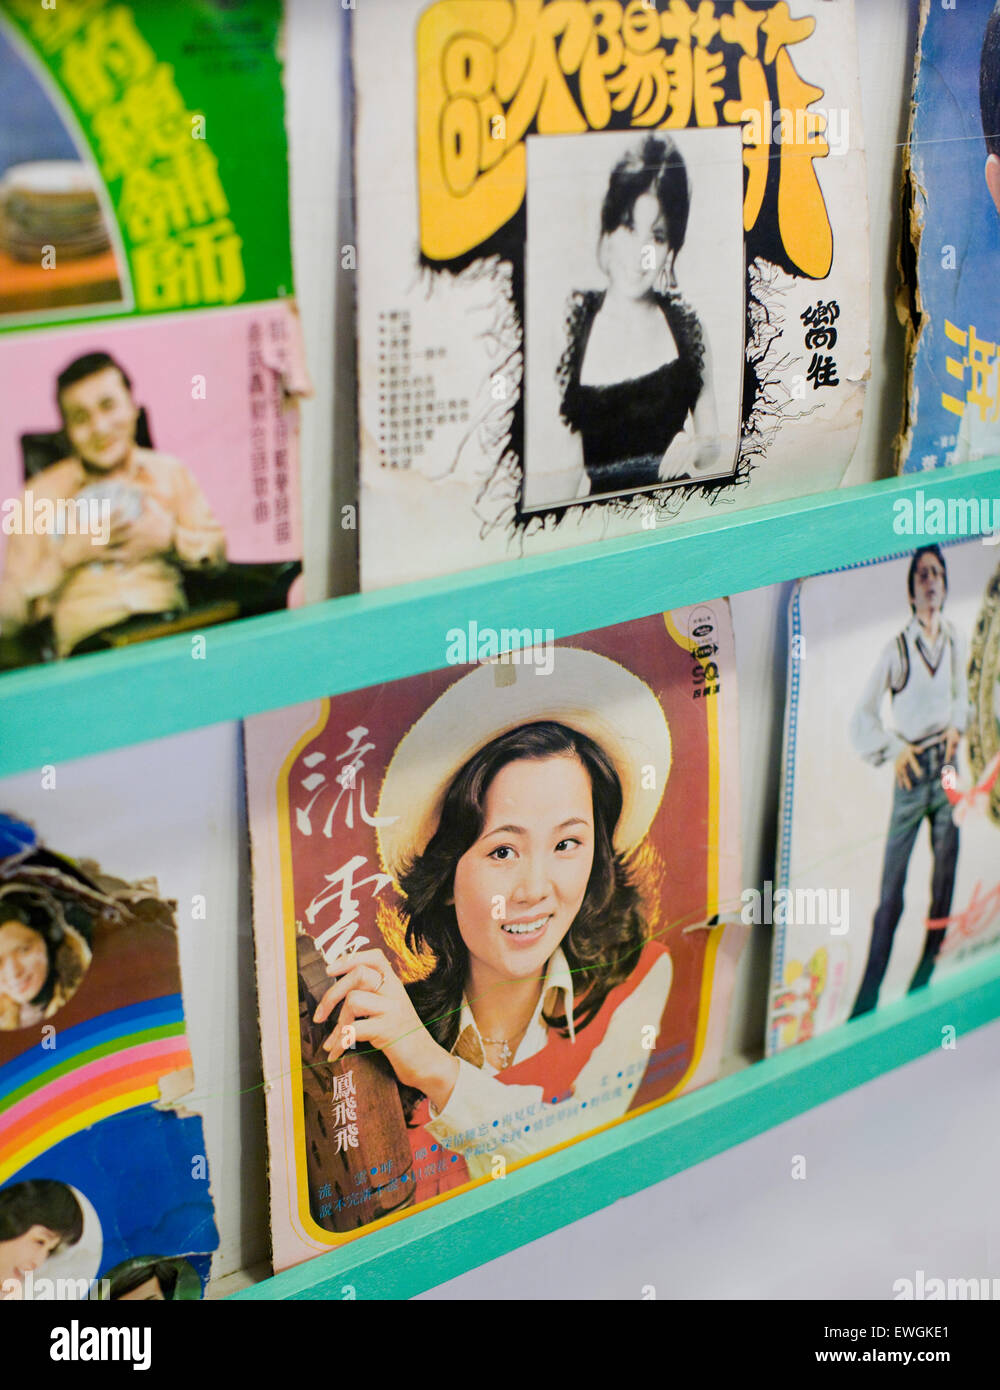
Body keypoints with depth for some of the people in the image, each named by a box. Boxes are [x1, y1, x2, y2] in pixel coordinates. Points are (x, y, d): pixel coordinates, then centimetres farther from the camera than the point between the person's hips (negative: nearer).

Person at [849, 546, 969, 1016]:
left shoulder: (954, 641, 8)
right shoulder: (897, 648, -4)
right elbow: (863, 716, -1)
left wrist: (957, 725, 5)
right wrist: (893, 749, -9)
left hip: (946, 768, 4)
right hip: (911, 772, -4)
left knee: (945, 880, 3)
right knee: (890, 892, -6)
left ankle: (923, 990, 11)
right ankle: (866, 1000, -3)